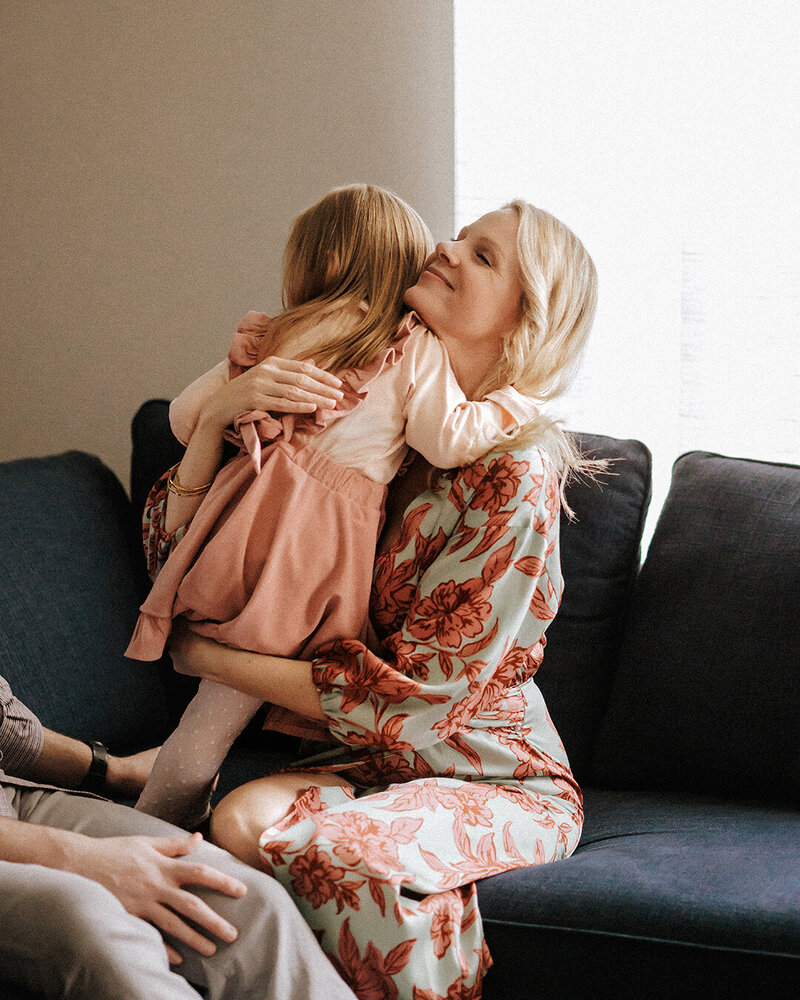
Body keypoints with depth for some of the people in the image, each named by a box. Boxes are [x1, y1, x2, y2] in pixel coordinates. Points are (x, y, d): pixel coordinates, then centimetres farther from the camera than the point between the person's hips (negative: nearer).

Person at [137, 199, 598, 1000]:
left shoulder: (514, 474, -17)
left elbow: (411, 697, -19)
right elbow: (178, 547, 4)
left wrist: (208, 656, -14)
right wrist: (220, 416, -15)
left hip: (501, 781, -5)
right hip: (377, 760, 5)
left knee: (336, 849, -34)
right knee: (240, 819, -27)